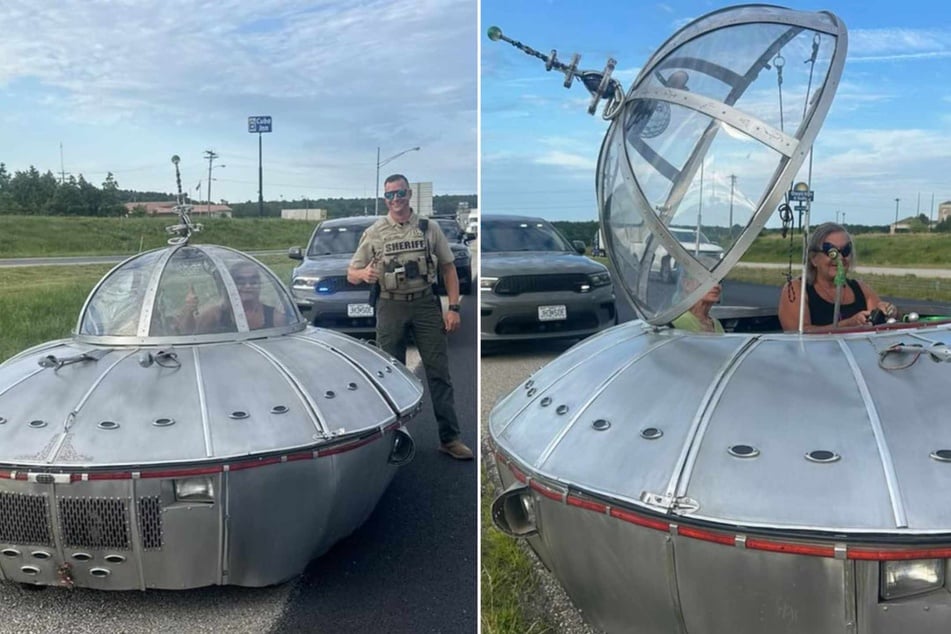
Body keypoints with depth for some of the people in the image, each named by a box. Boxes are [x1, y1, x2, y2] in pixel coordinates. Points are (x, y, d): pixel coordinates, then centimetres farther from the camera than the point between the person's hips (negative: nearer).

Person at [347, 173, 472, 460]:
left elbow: (448, 268, 6)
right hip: (391, 307, 0)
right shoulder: (373, 233, 3)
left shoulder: (429, 228, 4)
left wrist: (453, 307, -3)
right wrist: (364, 273, -20)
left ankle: (449, 438, 7)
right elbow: (351, 274, 4)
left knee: (439, 371, 0)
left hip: (426, 304, 0)